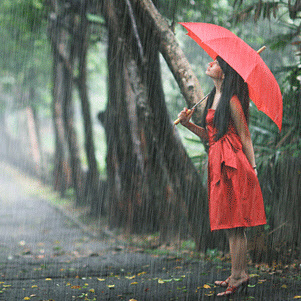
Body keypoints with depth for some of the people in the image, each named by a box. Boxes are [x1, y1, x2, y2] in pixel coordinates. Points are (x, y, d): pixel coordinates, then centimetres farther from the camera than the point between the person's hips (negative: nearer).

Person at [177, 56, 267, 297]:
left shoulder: (231, 101, -10)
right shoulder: (213, 98, 16)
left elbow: (245, 137, -9)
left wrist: (253, 167, -12)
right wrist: (189, 124, 6)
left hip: (232, 164, -9)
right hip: (218, 164, 9)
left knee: (234, 223, -6)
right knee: (232, 225, 12)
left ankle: (237, 277, -3)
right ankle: (241, 274, 18)